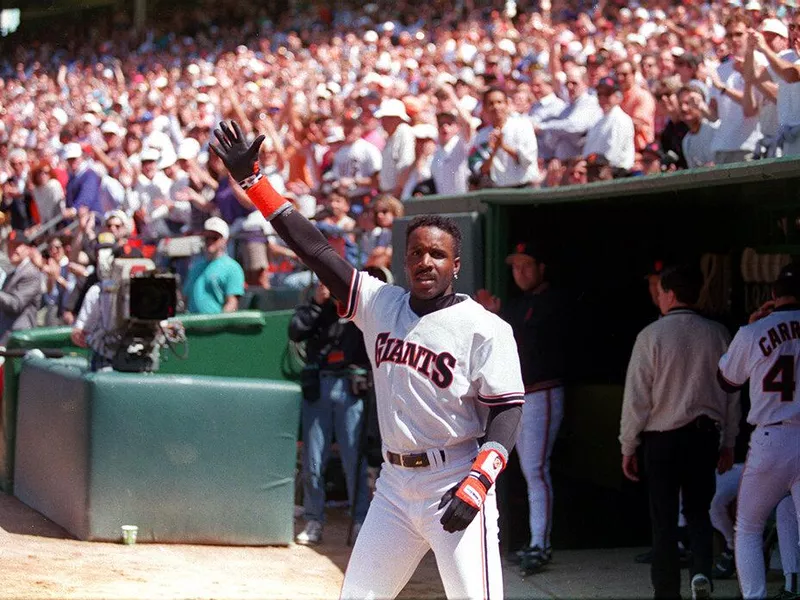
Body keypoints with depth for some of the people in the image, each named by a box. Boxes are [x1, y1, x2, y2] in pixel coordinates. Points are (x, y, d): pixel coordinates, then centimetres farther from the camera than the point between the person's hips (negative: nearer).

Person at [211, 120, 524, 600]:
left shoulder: (485, 328, -9)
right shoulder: (379, 303, 6)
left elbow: (507, 412, -10)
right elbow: (315, 248, 4)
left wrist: (475, 487, -22)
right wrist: (250, 178, -1)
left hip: (455, 485, -6)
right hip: (394, 483, 6)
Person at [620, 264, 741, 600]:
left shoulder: (651, 336, -9)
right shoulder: (717, 335, 1)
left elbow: (636, 397, -7)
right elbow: (732, 393, 6)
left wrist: (628, 447, 1)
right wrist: (728, 442, 16)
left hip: (663, 436, -3)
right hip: (705, 433, 3)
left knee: (664, 518, 6)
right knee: (699, 510, 14)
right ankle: (702, 570, -10)